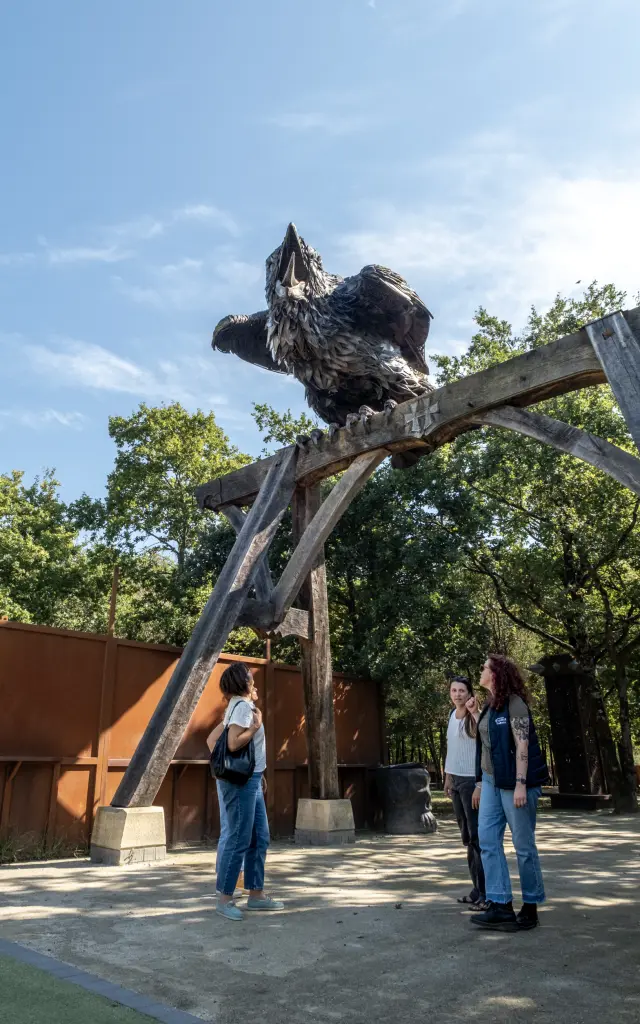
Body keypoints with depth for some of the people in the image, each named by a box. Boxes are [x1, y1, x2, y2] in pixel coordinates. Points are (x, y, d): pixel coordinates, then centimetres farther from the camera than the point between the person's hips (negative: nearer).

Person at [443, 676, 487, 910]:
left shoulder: (474, 716, -12)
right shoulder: (453, 715, 12)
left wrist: (474, 712, -39)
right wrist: (447, 778, 20)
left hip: (472, 780, -8)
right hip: (456, 780, 8)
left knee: (477, 836, -7)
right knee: (467, 837, 13)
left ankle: (486, 893, -2)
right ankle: (477, 889, 22)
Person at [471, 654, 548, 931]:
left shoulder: (514, 704, -11)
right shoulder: (489, 707, 14)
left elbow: (522, 745, -17)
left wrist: (521, 784, -22)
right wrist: (480, 782, 17)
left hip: (512, 781, -8)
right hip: (491, 781, 8)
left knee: (523, 844, 3)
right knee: (487, 840, 0)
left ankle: (530, 907, 16)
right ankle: (501, 906, 2)